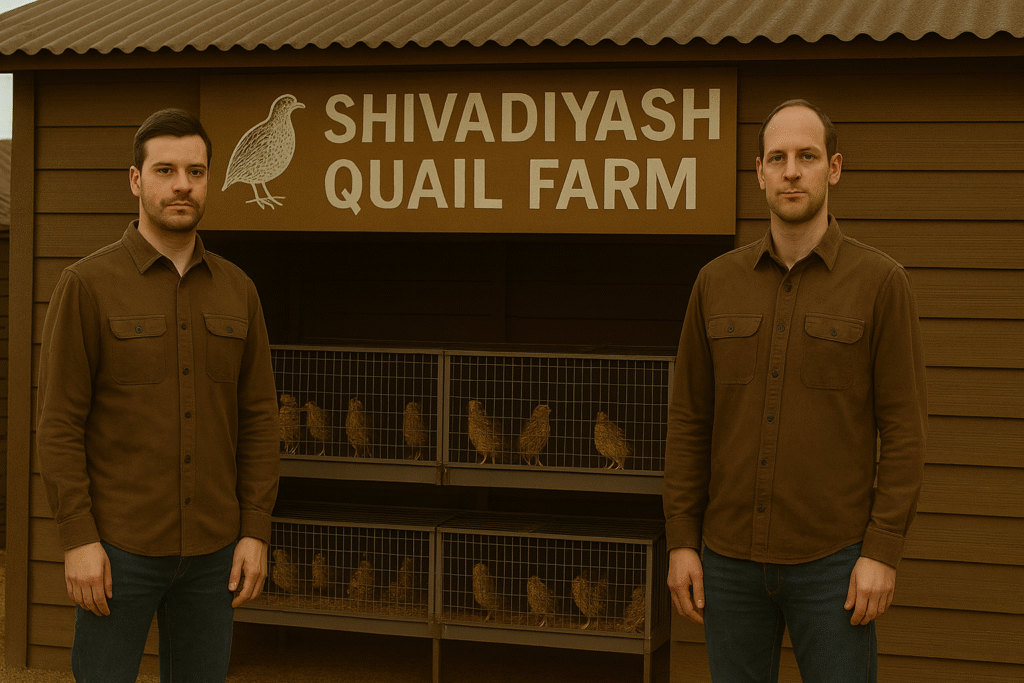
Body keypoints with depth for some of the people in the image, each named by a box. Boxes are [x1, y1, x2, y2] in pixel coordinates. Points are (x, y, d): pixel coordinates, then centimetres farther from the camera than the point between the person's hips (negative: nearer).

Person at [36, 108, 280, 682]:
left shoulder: (237, 291, 6)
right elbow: (59, 422, -9)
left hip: (211, 549, 4)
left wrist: (256, 532, 0)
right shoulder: (88, 284, -6)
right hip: (120, 547, -4)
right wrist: (79, 538, -15)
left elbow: (258, 418, 7)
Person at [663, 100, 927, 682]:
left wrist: (884, 551, -14)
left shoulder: (881, 281, -5)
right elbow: (690, 420, 7)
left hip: (832, 561, -3)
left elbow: (904, 427, -7)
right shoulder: (718, 283, 5)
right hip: (732, 557, 3)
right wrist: (682, 541, 1)